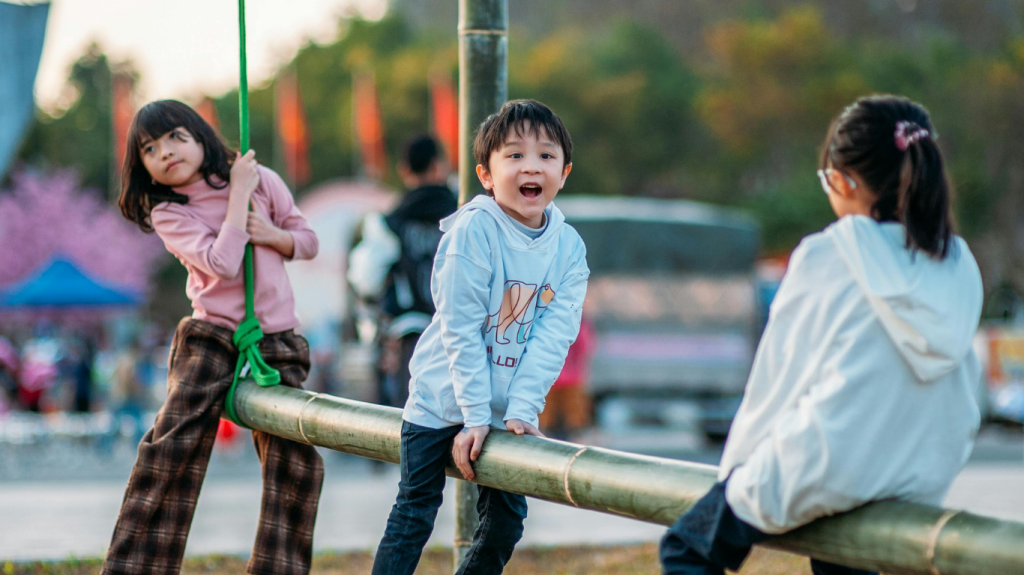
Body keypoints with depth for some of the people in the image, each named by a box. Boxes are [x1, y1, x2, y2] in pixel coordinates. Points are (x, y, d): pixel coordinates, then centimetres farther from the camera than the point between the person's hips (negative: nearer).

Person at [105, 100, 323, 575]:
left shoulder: (262, 180, 5)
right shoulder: (167, 213, -3)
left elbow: (309, 241, 14)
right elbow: (223, 262, -18)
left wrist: (274, 236, -7)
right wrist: (239, 193, -13)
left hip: (277, 343, 2)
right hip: (211, 337, -2)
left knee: (296, 462, -4)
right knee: (172, 447, -15)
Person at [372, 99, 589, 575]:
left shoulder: (569, 247, -4)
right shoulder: (473, 230, -19)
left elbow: (554, 334, -8)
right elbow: (460, 329, -19)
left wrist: (522, 408, -17)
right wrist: (475, 414, -19)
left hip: (508, 409, 5)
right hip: (442, 398, -5)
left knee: (506, 520, 10)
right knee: (415, 513, -3)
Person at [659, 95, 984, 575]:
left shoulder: (824, 257, -12)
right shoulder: (959, 264, 1)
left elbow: (777, 375, -4)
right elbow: (964, 395, 8)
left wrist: (738, 463, 9)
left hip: (828, 475, -6)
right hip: (924, 486, 6)